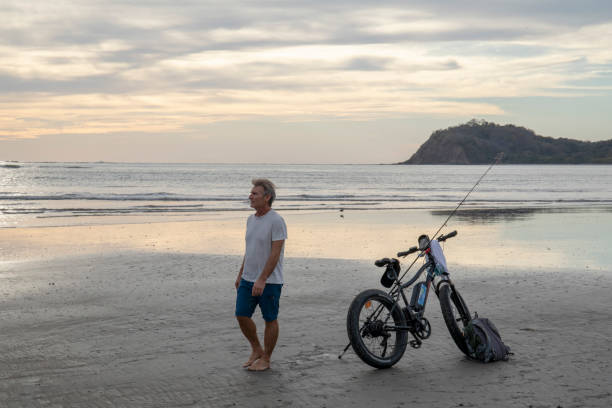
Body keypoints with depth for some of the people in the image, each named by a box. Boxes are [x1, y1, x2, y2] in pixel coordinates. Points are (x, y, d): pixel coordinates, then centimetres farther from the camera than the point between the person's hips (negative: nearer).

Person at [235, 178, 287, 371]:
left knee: (270, 320, 5)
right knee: (242, 315, 4)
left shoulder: (276, 221, -16)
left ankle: (265, 359, 16)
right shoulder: (251, 219, 10)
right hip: (248, 279, 8)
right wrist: (240, 274, 19)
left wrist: (262, 280, -24)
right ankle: (256, 350, 24)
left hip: (269, 281, -7)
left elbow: (275, 253, -20)